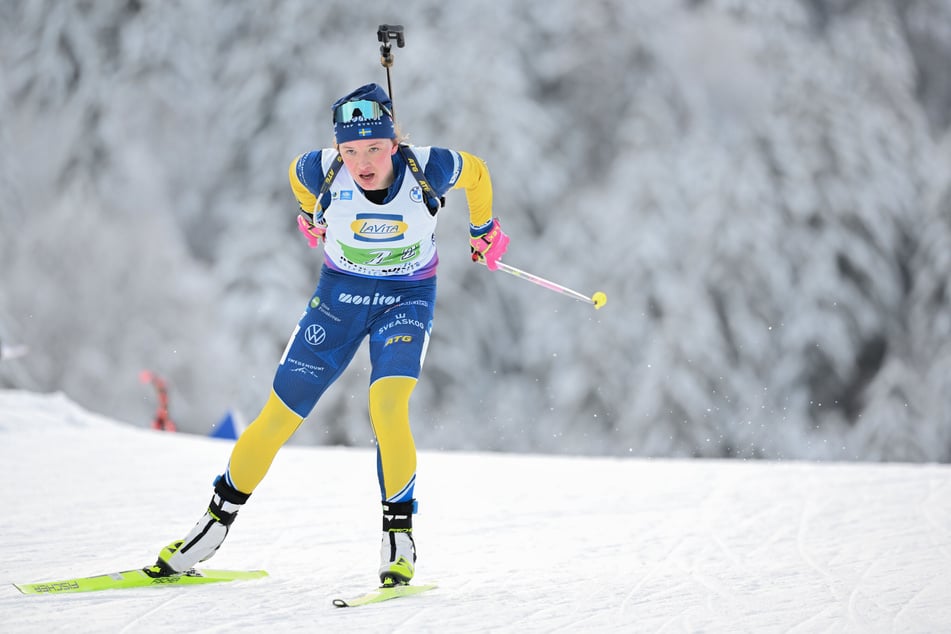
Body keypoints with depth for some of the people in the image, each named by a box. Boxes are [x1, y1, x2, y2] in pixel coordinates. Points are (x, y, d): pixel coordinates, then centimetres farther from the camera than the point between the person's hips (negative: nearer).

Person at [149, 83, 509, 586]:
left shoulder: (427, 169, -26)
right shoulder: (322, 171, -23)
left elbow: (476, 173, -2)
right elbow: (297, 172, 3)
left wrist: (484, 231, 14)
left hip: (407, 298, -2)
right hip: (340, 293, 2)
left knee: (387, 404, -26)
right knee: (279, 415, 2)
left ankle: (398, 532, -12)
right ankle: (217, 520, 20)